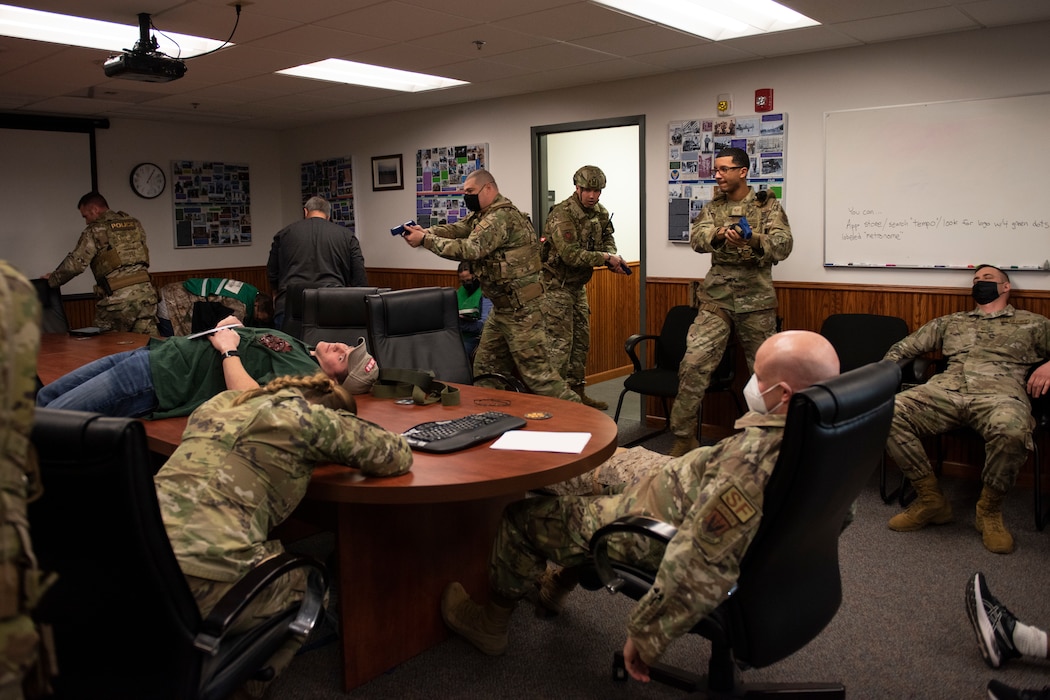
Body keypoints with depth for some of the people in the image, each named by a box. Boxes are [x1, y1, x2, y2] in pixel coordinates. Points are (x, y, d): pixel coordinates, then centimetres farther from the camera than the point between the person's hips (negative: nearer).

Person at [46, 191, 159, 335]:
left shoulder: (95, 230, 0)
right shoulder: (134, 223, 15)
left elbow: (75, 264, -2)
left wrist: (52, 280, 12)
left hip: (118, 297, -4)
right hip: (145, 291, 5)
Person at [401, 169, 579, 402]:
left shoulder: (502, 216, -18)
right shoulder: (482, 215, 14)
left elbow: (471, 249, -25)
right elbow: (455, 229, 5)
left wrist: (425, 240, -21)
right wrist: (425, 231, -15)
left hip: (520, 307, -10)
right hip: (502, 305, 10)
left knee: (535, 370, -8)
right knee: (486, 369, 14)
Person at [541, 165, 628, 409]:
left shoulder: (599, 213, 5)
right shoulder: (562, 215, -21)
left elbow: (607, 238, 15)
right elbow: (571, 254, -28)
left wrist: (612, 256, -9)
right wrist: (606, 258, -22)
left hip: (578, 285, 9)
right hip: (556, 285, -9)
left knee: (581, 340, 13)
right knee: (560, 341, -8)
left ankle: (576, 392, 23)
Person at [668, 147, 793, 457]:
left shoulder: (768, 206, 1)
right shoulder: (712, 207, 9)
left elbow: (784, 245, -13)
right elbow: (697, 239, -8)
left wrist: (753, 240, -34)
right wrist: (719, 234, -31)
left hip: (757, 298, -1)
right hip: (717, 296, 2)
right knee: (694, 362, -9)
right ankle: (684, 436, 1)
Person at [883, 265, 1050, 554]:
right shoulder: (949, 322, 31)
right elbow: (902, 348, 26)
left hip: (999, 392, -3)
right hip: (945, 389, 3)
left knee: (1012, 430, -40)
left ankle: (989, 510, -12)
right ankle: (931, 500, -11)